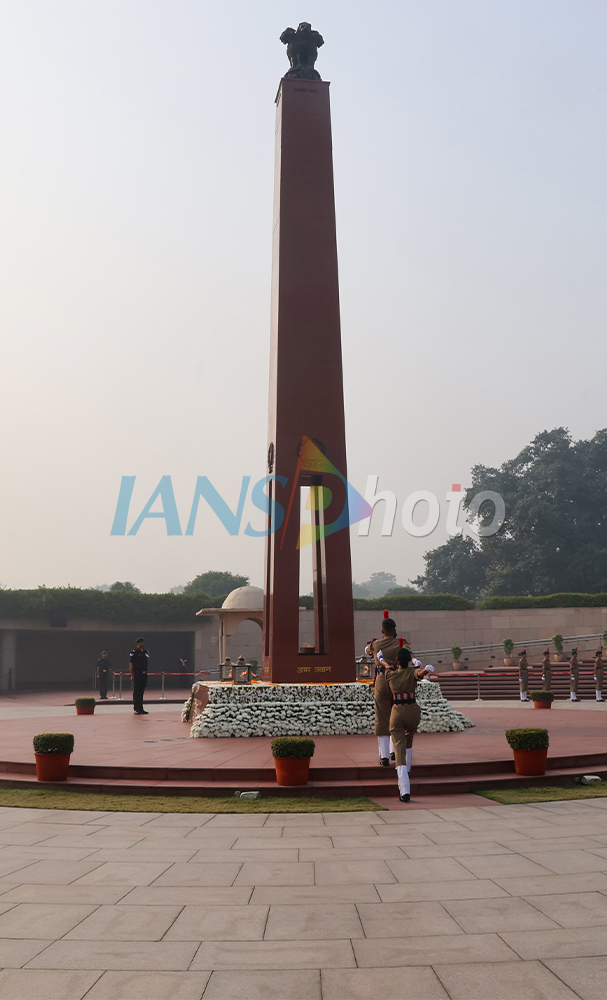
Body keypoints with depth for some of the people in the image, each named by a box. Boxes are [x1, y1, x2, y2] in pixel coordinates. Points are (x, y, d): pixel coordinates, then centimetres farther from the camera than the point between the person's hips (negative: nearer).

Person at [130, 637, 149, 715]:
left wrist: (146, 673, 12)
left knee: (141, 692, 11)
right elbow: (131, 665, -8)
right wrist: (132, 675, -13)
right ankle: (136, 709, 5)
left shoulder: (146, 652, 13)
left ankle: (141, 709, 16)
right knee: (136, 692, -1)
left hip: (144, 675, 6)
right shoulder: (134, 652, -6)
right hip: (137, 675, -6)